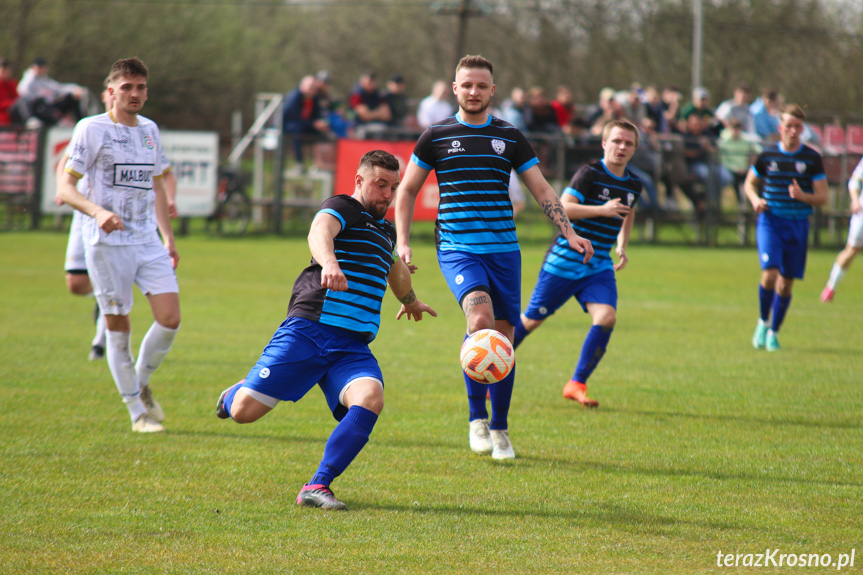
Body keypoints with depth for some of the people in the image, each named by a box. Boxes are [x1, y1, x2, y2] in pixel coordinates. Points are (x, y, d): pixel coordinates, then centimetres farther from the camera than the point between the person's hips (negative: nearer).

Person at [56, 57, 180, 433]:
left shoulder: (149, 130, 14)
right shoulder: (91, 129, -4)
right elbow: (65, 189, -9)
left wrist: (168, 236, 19)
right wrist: (98, 211, -26)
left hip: (148, 242, 5)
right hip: (106, 243, -5)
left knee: (170, 318, -6)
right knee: (118, 325, -2)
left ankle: (141, 383, 19)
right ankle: (137, 412, 8)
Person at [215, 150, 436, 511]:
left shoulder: (386, 230, 25)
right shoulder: (341, 208, 0)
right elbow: (319, 233, -24)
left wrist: (411, 301, 67)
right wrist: (329, 262, -46)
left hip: (354, 347, 6)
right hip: (308, 330, -6)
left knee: (370, 399, -27)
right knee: (243, 412, -9)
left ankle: (317, 487, -22)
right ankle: (235, 394, 30)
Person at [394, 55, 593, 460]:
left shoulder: (510, 137, 9)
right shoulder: (436, 136, 5)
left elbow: (542, 190, 12)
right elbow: (407, 190, 12)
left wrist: (570, 233, 1)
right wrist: (403, 243, 2)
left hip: (504, 249, 3)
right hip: (457, 248, -3)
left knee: (503, 336, 3)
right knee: (480, 315, -26)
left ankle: (500, 429, 19)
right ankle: (476, 418, -15)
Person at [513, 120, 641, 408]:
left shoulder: (634, 184, 8)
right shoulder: (589, 174, -14)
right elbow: (563, 208, -25)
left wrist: (622, 247, 19)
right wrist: (602, 210, -33)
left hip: (600, 267, 5)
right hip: (564, 262, -5)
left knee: (606, 317, -18)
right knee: (532, 319, 3)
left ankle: (577, 384, -8)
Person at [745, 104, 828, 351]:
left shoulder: (812, 158, -1)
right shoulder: (767, 155, 2)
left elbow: (823, 197, 0)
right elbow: (750, 183, 17)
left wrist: (803, 196, -20)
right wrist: (755, 200, -5)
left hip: (798, 225, 1)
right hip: (770, 221, -1)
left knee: (786, 282, 5)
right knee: (770, 273, -18)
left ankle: (773, 333, 22)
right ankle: (763, 323, 5)